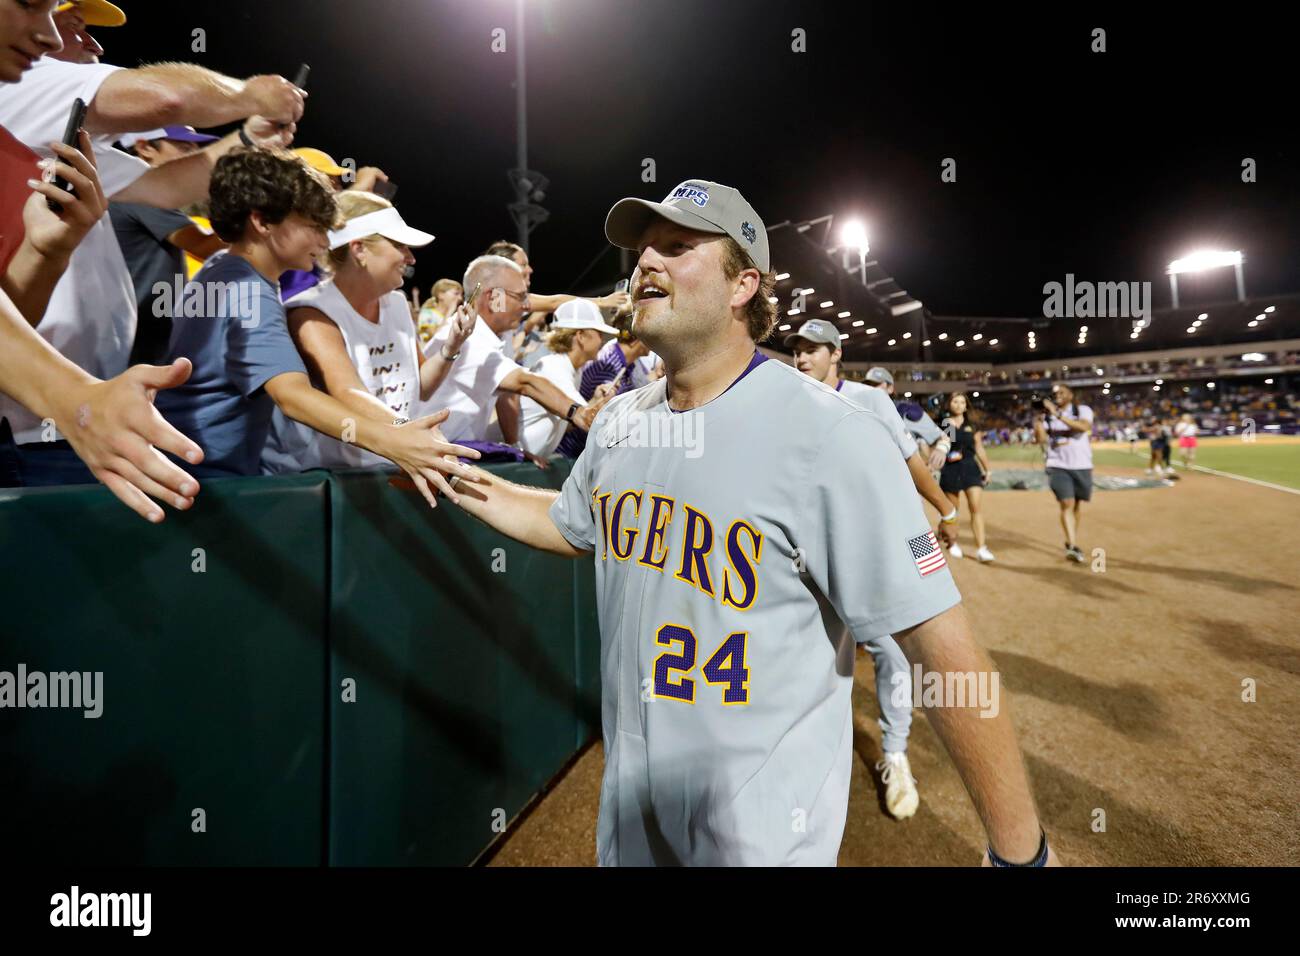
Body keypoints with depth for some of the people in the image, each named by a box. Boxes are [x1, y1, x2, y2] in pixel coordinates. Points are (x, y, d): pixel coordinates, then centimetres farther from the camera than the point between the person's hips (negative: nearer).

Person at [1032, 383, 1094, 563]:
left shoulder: (1083, 410, 0)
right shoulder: (1048, 415, 6)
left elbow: (1083, 427, -22)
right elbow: (1041, 439, -4)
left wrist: (1058, 414, -26)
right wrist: (1038, 420, -15)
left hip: (1082, 466, 0)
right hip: (1058, 467, 0)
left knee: (1078, 504, 11)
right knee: (1067, 504, -13)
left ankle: (1071, 541, 28)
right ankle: (1073, 546, -17)